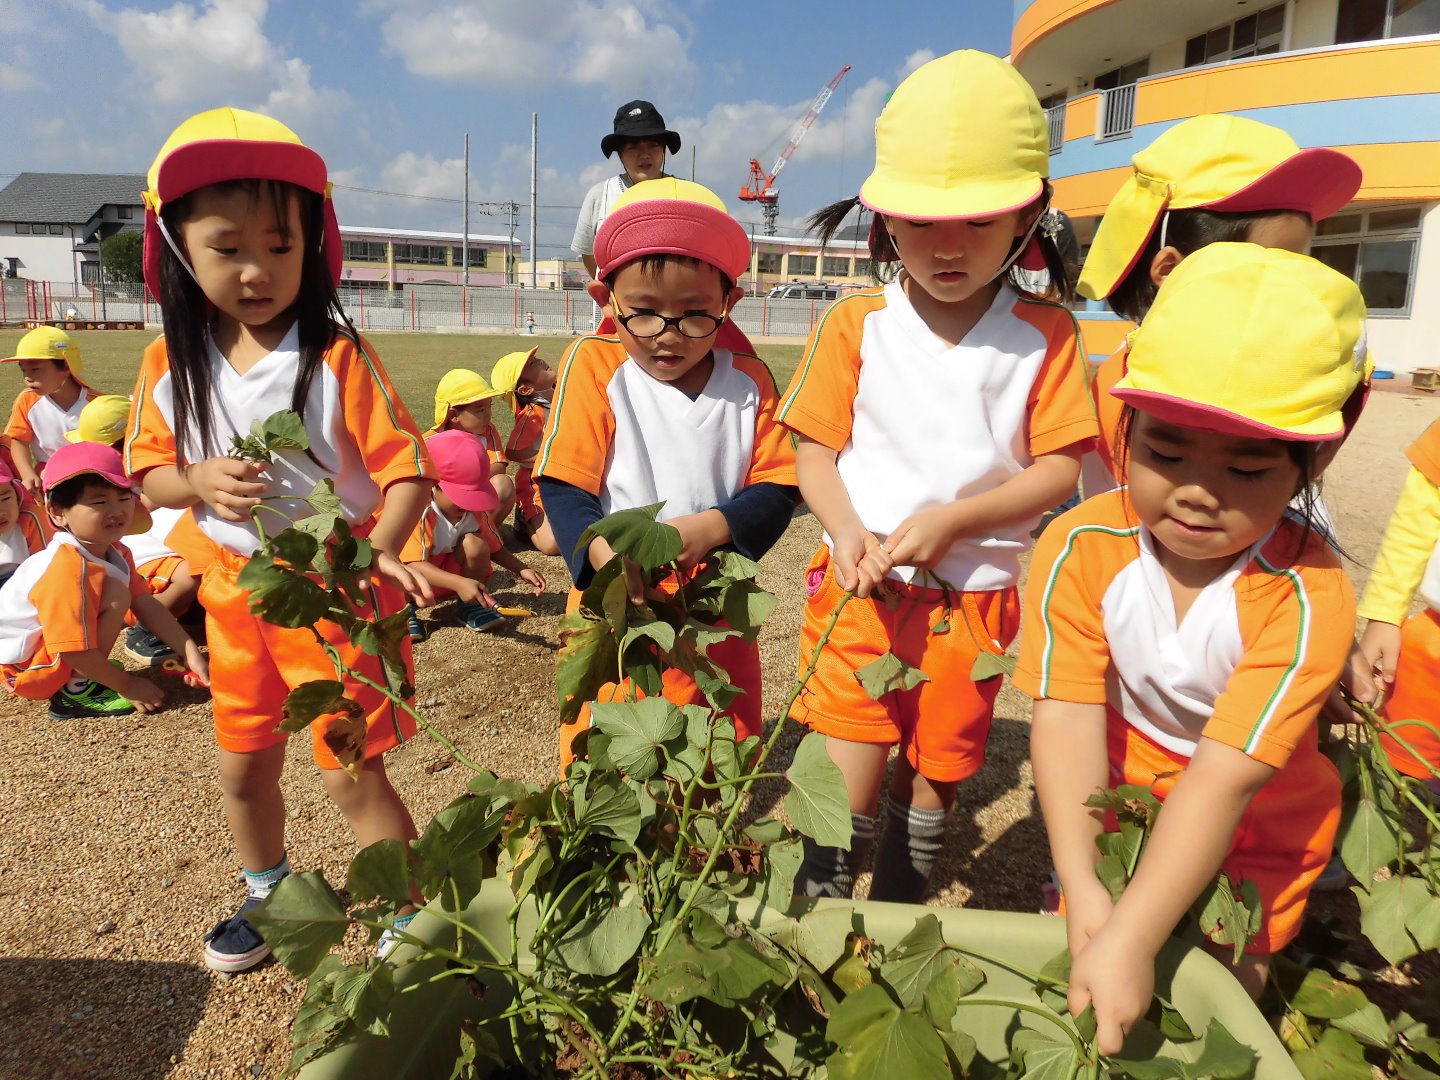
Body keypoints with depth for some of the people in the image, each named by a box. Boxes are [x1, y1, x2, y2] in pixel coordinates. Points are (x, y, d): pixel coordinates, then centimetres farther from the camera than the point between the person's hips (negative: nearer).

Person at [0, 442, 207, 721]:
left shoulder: (114, 552, -4)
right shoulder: (69, 569, -31)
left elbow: (146, 605, -4)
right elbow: (76, 653, -28)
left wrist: (190, 652, -11)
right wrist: (127, 684, -17)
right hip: (24, 666, -9)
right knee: (115, 596, -24)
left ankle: (83, 677, 14)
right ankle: (76, 691, -13)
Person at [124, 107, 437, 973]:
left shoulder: (337, 357, -17)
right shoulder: (172, 366, -3)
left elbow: (407, 468, -17)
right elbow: (151, 475, 5)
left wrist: (378, 551, -34)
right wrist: (200, 480, -18)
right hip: (235, 591, 6)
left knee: (351, 770, 0)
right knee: (244, 768, 21)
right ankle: (269, 899, 48)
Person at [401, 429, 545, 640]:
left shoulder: (475, 511, -10)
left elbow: (494, 549, 4)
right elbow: (415, 566, -36)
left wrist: (521, 570, -13)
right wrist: (459, 584, -49)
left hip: (455, 571, 4)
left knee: (475, 543, -25)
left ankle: (469, 606, -4)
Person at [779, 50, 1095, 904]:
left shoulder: (1044, 336, -2)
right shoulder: (855, 325, -1)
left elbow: (1060, 469, -5)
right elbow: (816, 450, 0)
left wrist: (950, 519, -18)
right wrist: (846, 532, -19)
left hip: (973, 599, 1)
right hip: (860, 588, -1)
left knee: (936, 772, 14)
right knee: (851, 773, -3)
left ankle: (898, 921, 36)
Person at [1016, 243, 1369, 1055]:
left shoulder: (1308, 596, -32)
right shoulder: (1081, 551, -24)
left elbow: (1226, 777, -35)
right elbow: (1069, 718, -26)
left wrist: (1133, 936, -40)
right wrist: (1081, 887, -34)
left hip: (1258, 829, -1)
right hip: (1122, 804, 2)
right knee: (1072, 984, 14)